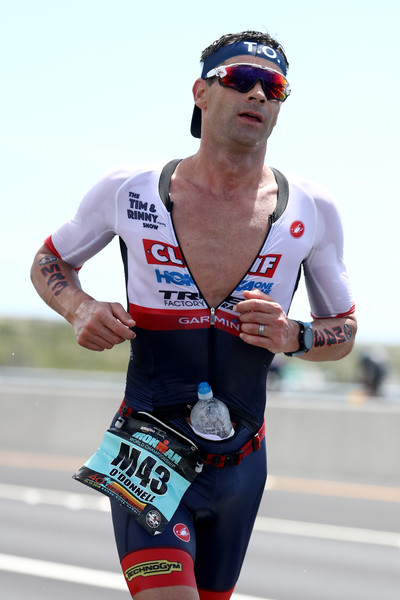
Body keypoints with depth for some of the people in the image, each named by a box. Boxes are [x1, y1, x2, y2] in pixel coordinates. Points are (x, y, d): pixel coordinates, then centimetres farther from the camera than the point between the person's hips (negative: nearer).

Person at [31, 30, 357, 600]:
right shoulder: (128, 191, -5)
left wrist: (293, 337, -13)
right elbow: (49, 261, 13)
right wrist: (81, 309, -9)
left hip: (240, 466, 3)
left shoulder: (312, 211, -2)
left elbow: (343, 333, 10)